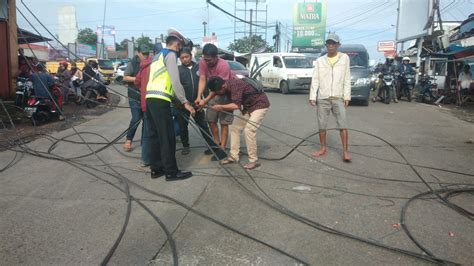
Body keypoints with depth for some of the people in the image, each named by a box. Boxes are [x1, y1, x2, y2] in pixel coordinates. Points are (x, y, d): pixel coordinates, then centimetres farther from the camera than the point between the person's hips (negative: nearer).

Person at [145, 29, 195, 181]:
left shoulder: (158, 56, 26)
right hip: (160, 100, -9)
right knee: (167, 137, -4)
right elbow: (175, 81, -13)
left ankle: (156, 169, 18)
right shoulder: (170, 54, -2)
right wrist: (185, 102, -10)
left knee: (155, 135, 12)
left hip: (150, 99, 9)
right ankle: (171, 172, 1)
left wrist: (178, 99, 24)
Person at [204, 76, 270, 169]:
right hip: (248, 106, 9)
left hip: (260, 105, -9)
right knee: (235, 128, 4)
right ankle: (234, 156, 11)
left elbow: (236, 105, -42)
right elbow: (214, 91, 16)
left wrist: (221, 107, -31)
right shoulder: (226, 84, -5)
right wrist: (205, 101, 6)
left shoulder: (235, 85, -32)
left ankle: (254, 161, -12)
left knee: (248, 130, -21)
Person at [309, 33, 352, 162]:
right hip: (322, 98, 2)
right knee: (322, 125, 7)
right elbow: (315, 80, 4)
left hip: (338, 98, -2)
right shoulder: (320, 60, 6)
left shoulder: (344, 58, 2)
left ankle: (345, 151, -1)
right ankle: (323, 148, 21)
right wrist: (312, 97, -4)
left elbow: (347, 79, 1)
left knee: (343, 125, -6)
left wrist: (347, 96, -4)